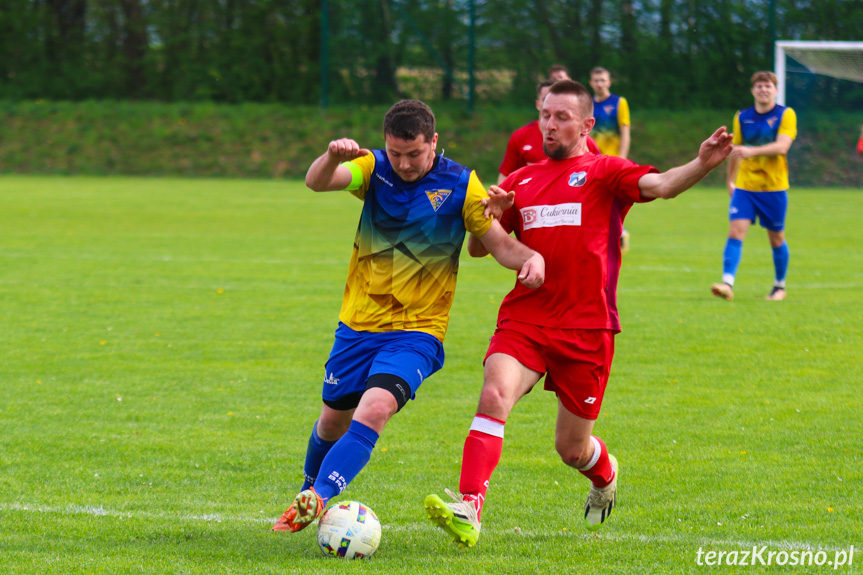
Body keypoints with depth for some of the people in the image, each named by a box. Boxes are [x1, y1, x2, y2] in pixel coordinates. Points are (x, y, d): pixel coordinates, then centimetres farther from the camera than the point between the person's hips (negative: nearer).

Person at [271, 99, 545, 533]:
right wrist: (333, 156, -46)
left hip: (417, 330, -3)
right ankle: (305, 498, 39)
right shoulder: (374, 169, -4)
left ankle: (321, 498, -31)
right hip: (358, 322, 3)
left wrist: (532, 258, -26)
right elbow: (317, 182, -22)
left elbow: (499, 243, -3)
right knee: (334, 419, 14)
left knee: (374, 410, -26)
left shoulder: (459, 185, -8)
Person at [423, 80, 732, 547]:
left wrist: (701, 166, -40)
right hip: (524, 320, 3)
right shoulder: (521, 181, 14)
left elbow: (660, 185, -19)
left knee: (572, 449, 7)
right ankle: (468, 510, -32)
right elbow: (478, 248, 17)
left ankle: (605, 476, 43)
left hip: (585, 328, -3)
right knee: (494, 394, -25)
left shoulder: (603, 172, 1)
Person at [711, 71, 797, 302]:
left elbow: (782, 146, -20)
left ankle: (780, 286, 27)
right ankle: (727, 284, -23)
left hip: (774, 187, -2)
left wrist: (752, 151, -33)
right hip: (745, 186, 2)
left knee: (776, 239, 8)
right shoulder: (742, 117, 7)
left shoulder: (786, 115, -5)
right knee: (735, 231, -14)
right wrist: (730, 180, 24)